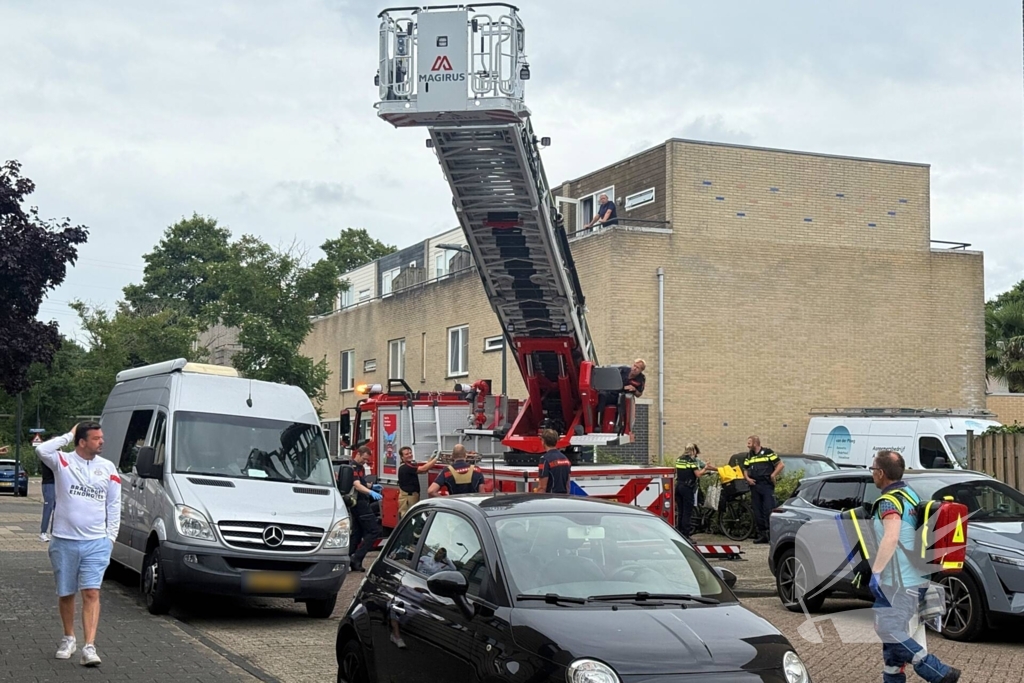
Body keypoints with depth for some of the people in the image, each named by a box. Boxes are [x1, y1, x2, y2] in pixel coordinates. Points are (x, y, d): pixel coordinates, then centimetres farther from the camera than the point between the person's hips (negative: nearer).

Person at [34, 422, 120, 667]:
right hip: (64, 541, 0)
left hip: (96, 543, 0)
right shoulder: (63, 461, -2)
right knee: (66, 594, 12)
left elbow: (114, 505, 10)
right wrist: (68, 436, -12)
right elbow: (42, 450, -23)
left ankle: (89, 647, -13)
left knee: (92, 593, -9)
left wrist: (111, 536, 4)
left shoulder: (108, 468, 6)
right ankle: (68, 639, 32)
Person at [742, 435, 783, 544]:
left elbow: (780, 464, -3)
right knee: (757, 513, 7)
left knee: (769, 511, -11)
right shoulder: (749, 456, 16)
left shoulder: (768, 453, -2)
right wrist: (747, 478, 2)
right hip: (754, 486, 6)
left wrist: (773, 475, -13)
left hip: (767, 485, -6)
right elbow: (745, 470, 21)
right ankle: (762, 535, 13)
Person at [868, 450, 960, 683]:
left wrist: (876, 571, -30)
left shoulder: (889, 501, -17)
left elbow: (891, 538, -33)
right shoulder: (911, 495, 14)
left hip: (898, 583, -10)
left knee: (889, 632, -8)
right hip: (915, 580, 10)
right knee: (893, 632, 17)